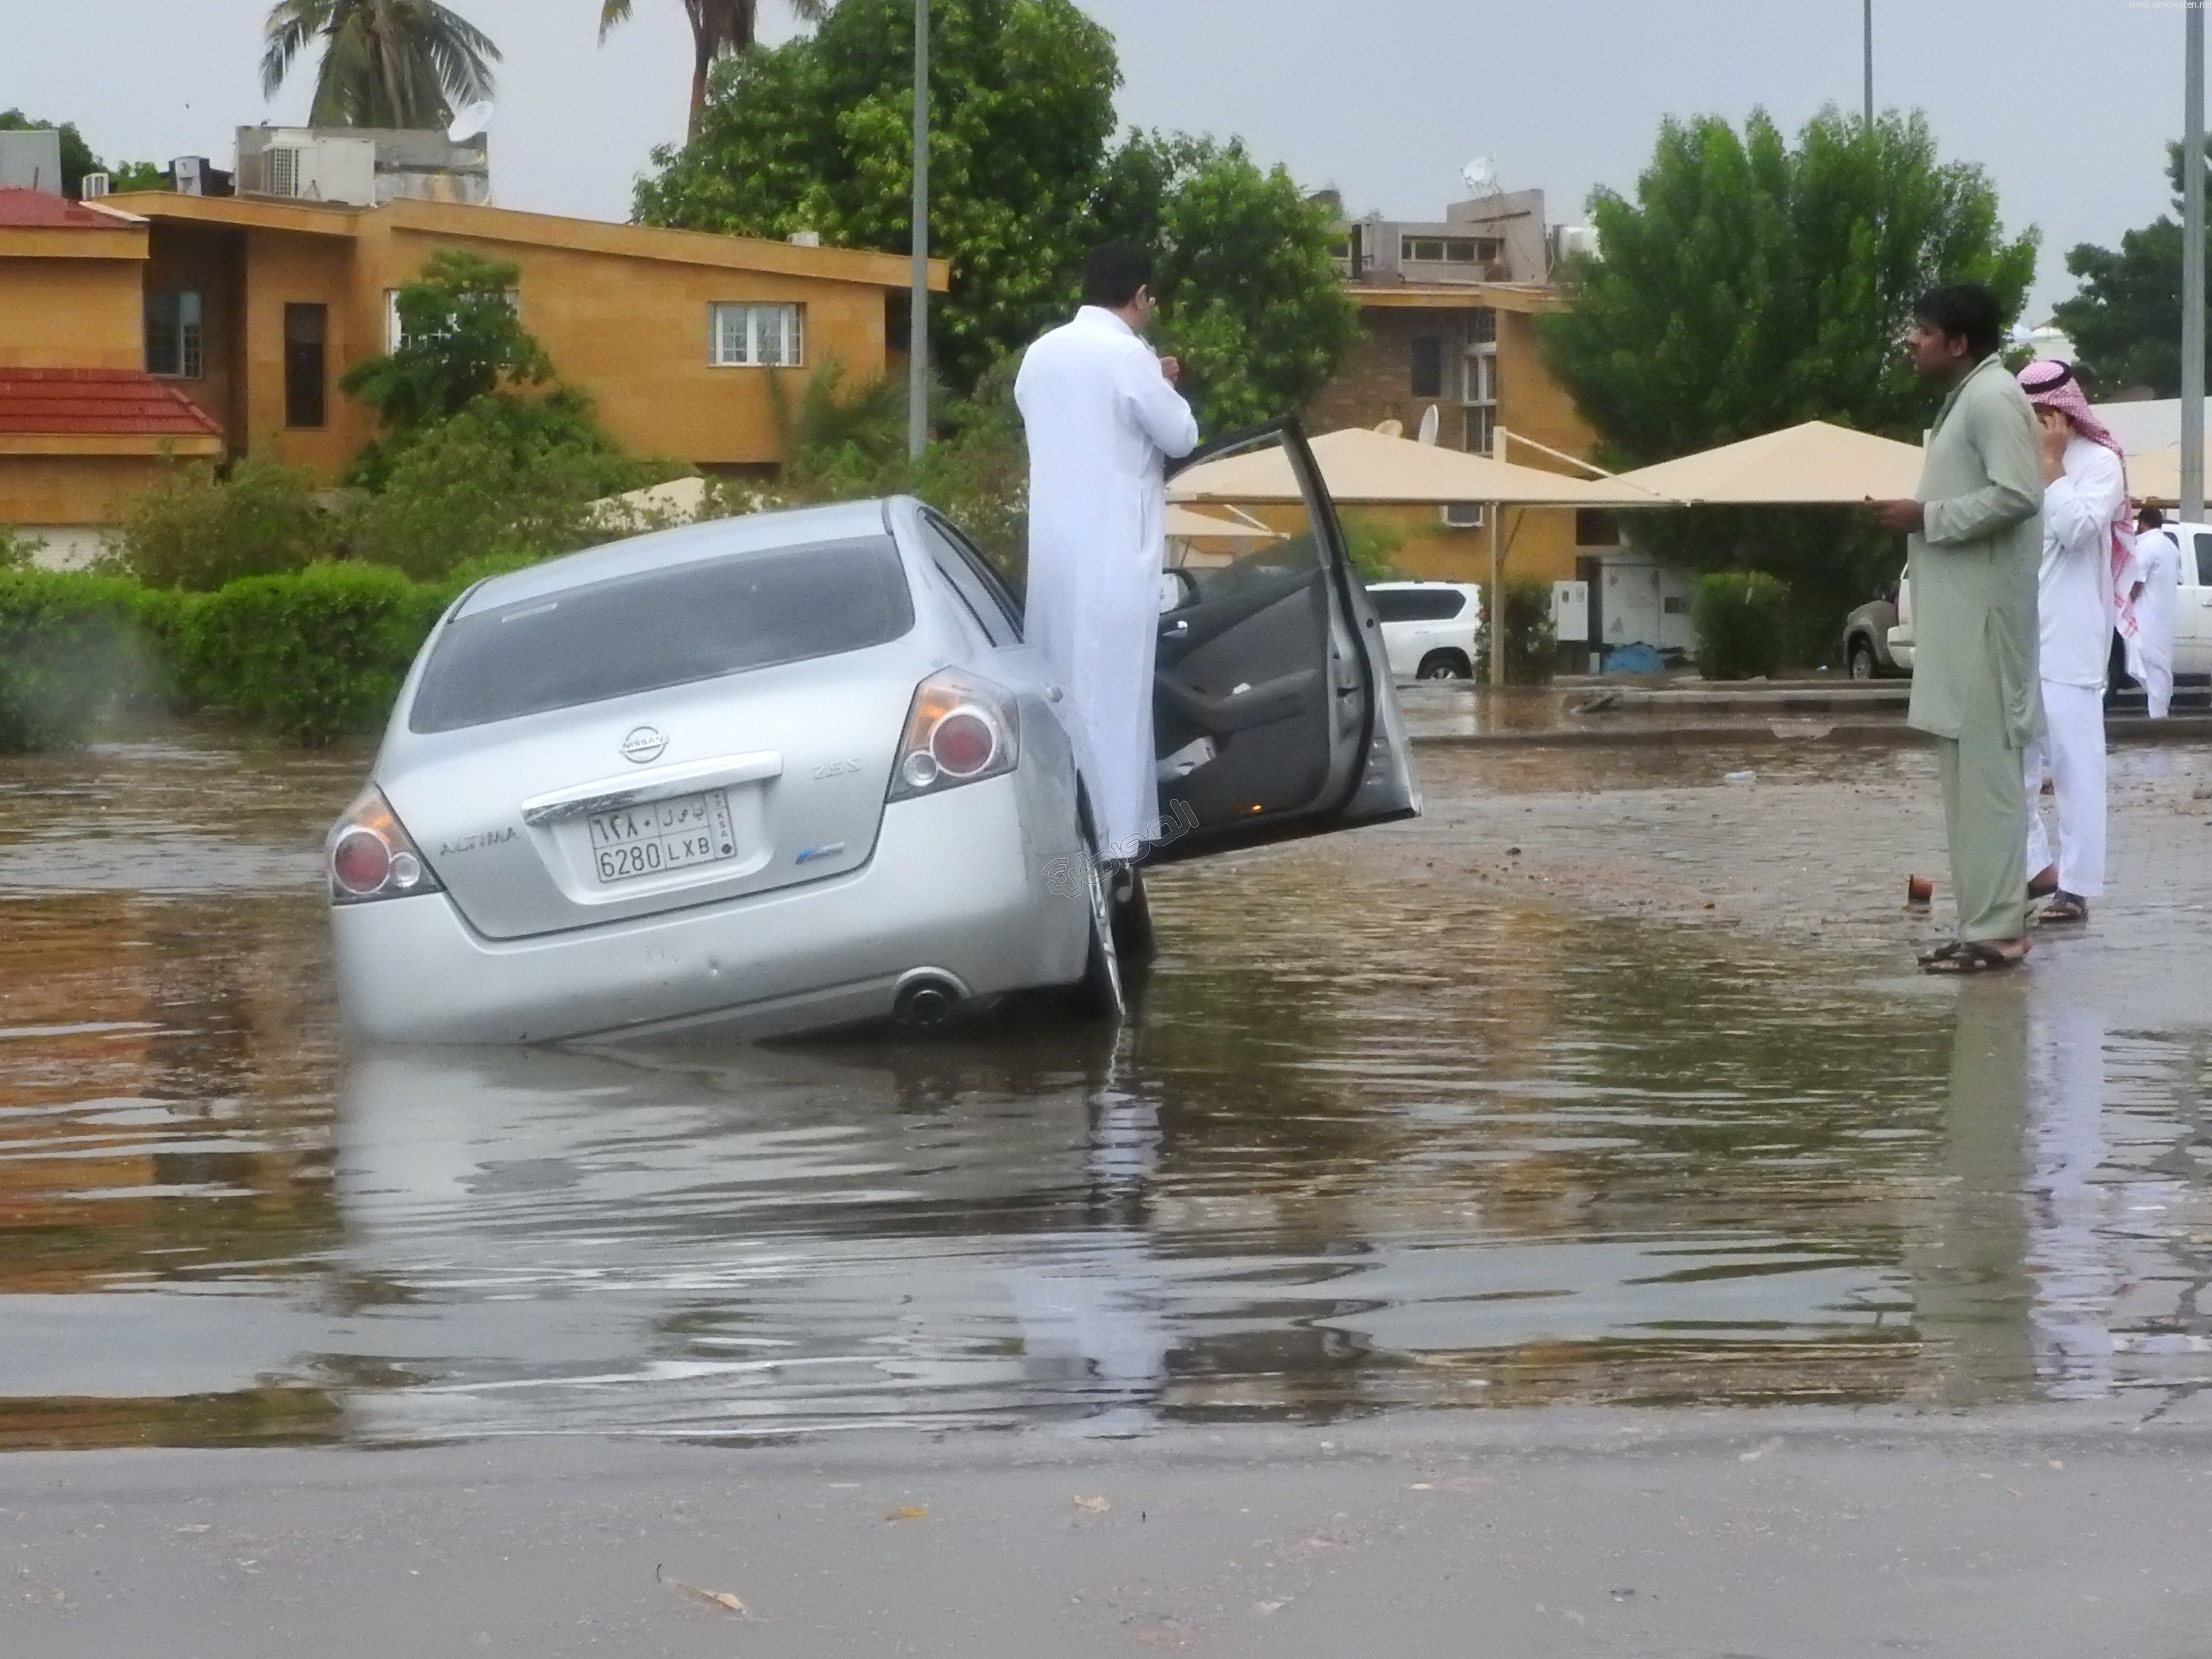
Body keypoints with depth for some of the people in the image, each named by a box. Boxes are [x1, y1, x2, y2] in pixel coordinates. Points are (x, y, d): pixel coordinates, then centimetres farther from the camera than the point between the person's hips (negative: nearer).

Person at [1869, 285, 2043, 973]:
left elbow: (2017, 496, -22)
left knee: (1986, 768, -11)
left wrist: (1926, 517, -16)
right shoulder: (1965, 400, 19)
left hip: (1984, 614, -11)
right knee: (1966, 769, 10)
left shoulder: (1993, 398, -13)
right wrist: (1919, 519, 13)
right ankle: (1985, 922, 13)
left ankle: (1997, 930, -11)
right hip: (1958, 615, 11)